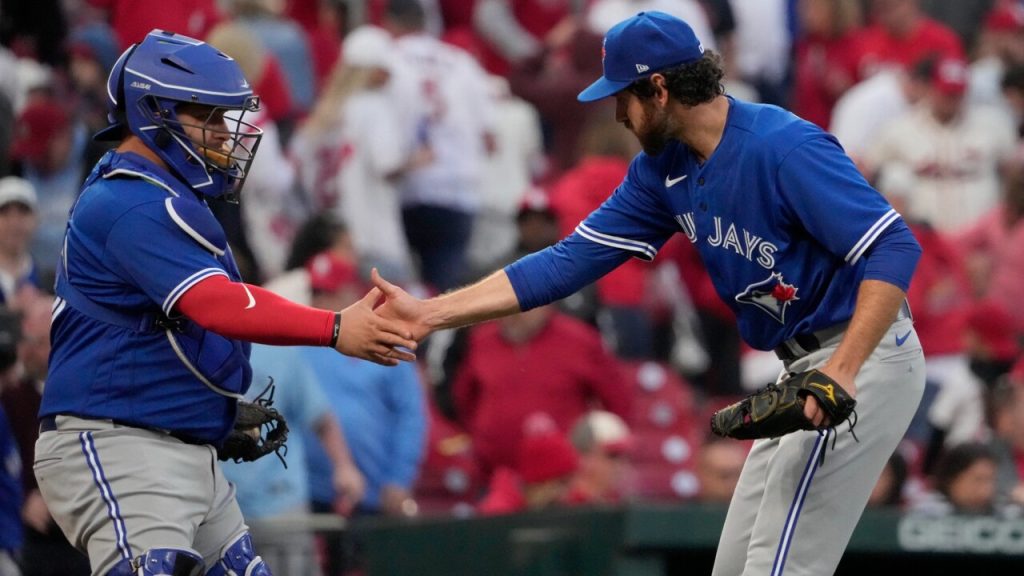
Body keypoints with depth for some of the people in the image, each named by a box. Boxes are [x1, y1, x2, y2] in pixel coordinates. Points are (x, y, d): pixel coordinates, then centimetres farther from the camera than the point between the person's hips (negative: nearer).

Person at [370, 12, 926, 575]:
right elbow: (572, 261, 6)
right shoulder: (663, 169, 5)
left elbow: (895, 249, -25)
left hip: (863, 360, -9)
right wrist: (430, 313, 1)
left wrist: (842, 371, -35)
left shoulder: (786, 148, -21)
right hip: (806, 367, 9)